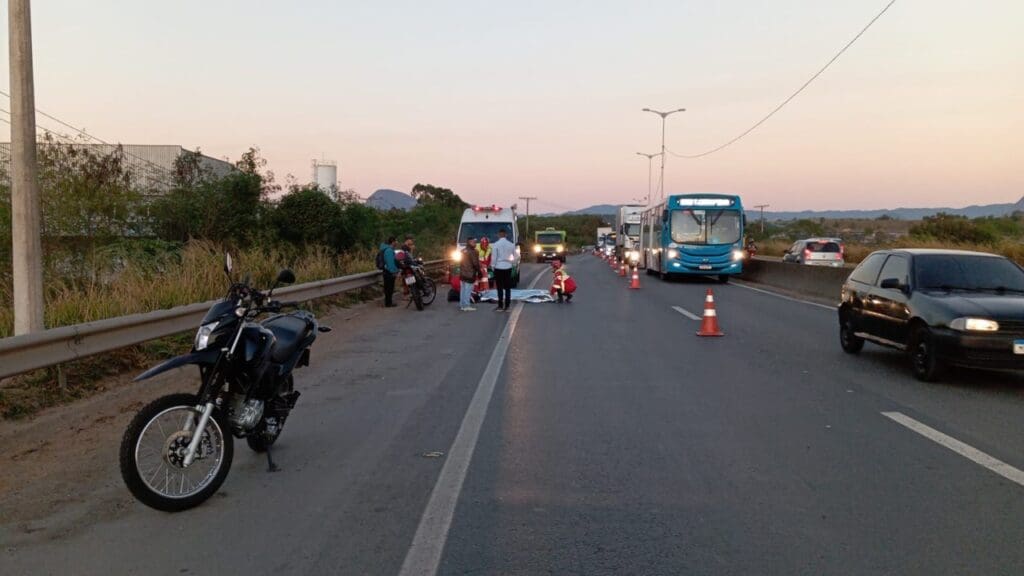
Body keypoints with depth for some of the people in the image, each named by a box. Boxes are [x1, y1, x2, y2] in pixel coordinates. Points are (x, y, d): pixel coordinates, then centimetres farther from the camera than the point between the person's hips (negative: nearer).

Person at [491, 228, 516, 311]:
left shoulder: (496, 245, -8)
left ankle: (500, 306, 2)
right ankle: (506, 307, 8)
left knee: (500, 288, 1)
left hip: (498, 267, -3)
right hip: (508, 267, 3)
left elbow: (494, 257, -9)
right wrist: (513, 265, 19)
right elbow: (514, 257, 7)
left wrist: (493, 266, 2)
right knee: (507, 288, 6)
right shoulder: (511, 244, 3)